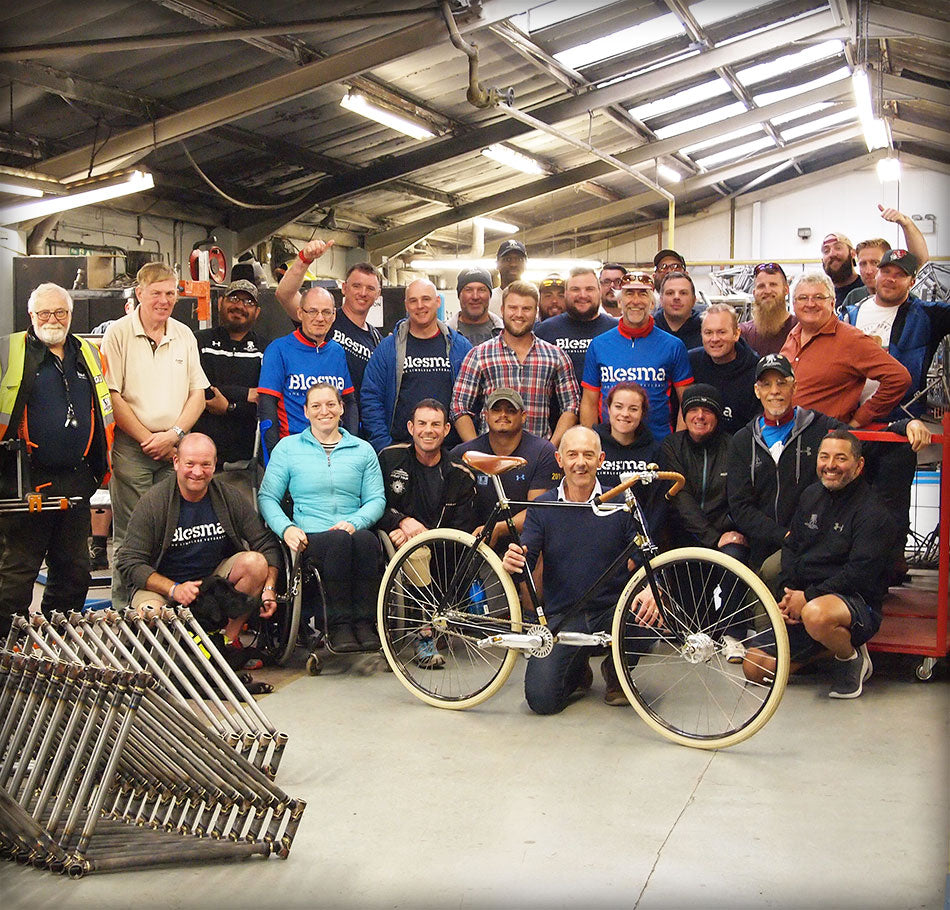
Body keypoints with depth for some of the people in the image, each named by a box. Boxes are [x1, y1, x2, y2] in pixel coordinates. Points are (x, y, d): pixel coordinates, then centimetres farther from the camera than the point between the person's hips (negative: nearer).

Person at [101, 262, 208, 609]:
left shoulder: (184, 335, 12)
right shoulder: (119, 333, -1)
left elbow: (198, 394, 10)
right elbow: (111, 395, -7)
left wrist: (173, 434, -5)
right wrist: (147, 438, -9)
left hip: (175, 448, 4)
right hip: (131, 447, -3)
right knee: (129, 535, -1)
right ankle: (124, 609, 8)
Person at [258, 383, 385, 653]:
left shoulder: (363, 450, 19)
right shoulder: (288, 447, 15)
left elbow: (377, 499, 10)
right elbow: (267, 498, 8)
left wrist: (354, 522, -10)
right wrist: (285, 527, -12)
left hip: (353, 532, 2)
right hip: (309, 537, -1)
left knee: (365, 539, -35)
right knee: (338, 541, -36)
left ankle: (365, 623, -27)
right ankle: (339, 625, -28)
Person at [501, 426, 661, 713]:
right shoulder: (542, 507, 2)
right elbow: (526, 565, -2)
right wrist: (512, 564, -27)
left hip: (613, 613, 0)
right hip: (562, 618, 0)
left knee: (650, 617, -33)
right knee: (541, 699, -19)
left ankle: (616, 672, 3)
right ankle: (578, 670, 19)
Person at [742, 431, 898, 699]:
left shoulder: (871, 512, -12)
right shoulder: (812, 495, 11)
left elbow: (860, 572, -20)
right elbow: (791, 546, 14)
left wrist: (808, 596, -21)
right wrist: (788, 592, -2)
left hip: (856, 602, -7)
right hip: (800, 601, 7)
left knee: (816, 614, -43)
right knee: (754, 668, -1)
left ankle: (852, 658, -9)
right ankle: (830, 643, 17)